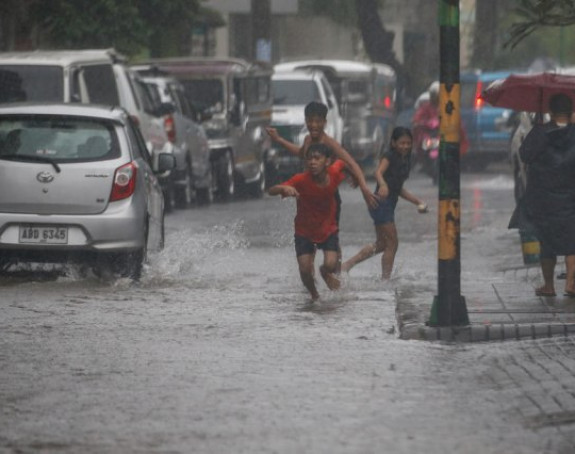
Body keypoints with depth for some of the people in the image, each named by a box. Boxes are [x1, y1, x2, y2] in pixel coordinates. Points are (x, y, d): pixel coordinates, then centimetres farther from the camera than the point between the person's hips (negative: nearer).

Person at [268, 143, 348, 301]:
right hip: (304, 231, -1)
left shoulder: (335, 173, -20)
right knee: (305, 270, -11)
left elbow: (344, 161, 4)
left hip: (328, 229, 1)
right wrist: (284, 188, -54)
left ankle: (326, 273, 23)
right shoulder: (301, 180, -27)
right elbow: (271, 191, -34)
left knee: (330, 265, -16)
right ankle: (314, 294, 23)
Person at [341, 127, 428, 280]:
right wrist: (383, 184, -48)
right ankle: (385, 279, 1)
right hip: (381, 202, -9)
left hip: (389, 204, 9)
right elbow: (379, 172, -27)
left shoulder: (405, 161, 16)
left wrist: (418, 201, 21)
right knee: (392, 243, -6)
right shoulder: (389, 156, -8)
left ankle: (346, 264, 21)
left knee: (381, 244, 16)